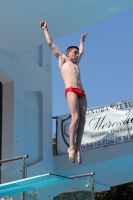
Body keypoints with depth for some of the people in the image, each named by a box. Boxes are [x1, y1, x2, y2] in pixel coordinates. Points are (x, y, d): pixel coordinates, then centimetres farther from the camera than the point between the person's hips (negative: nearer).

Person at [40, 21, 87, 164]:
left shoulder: (76, 63, 31)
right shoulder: (62, 59, 17)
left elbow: (81, 51, 51)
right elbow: (50, 43, 20)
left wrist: (82, 40, 61)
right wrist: (45, 29, 26)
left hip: (81, 92, 6)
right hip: (71, 91, -6)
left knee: (82, 119, -6)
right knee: (75, 117, -20)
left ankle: (77, 149, -7)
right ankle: (71, 147, -17)